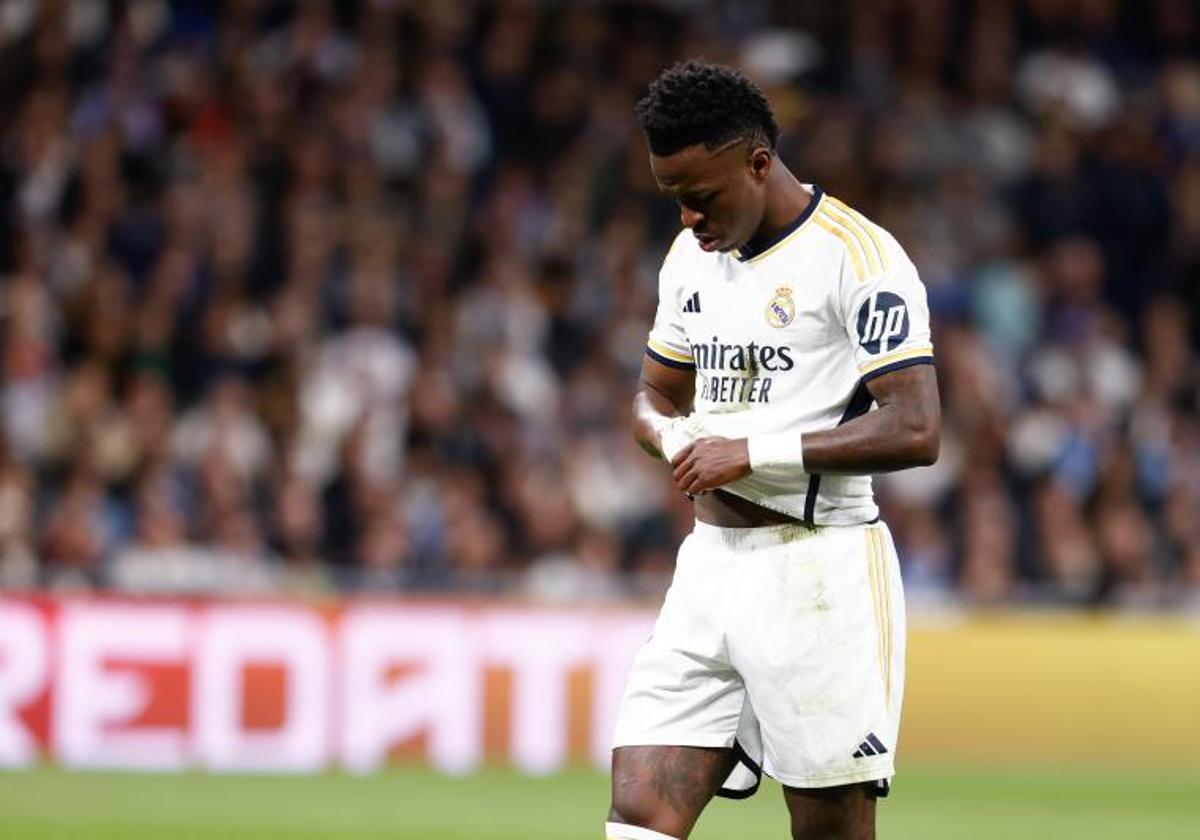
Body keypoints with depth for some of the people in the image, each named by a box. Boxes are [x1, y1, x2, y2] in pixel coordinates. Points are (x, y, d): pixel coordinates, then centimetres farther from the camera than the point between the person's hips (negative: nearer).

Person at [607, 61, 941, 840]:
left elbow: (915, 432, -19)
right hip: (710, 564, 7)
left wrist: (756, 452, -16)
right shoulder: (692, 256, 13)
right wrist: (679, 443, 0)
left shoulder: (858, 256, -12)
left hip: (820, 575, -7)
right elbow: (655, 397, 25)